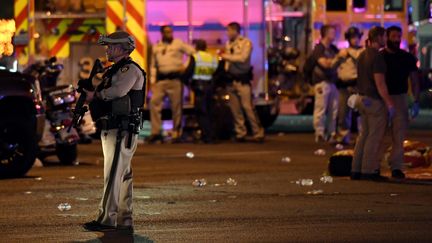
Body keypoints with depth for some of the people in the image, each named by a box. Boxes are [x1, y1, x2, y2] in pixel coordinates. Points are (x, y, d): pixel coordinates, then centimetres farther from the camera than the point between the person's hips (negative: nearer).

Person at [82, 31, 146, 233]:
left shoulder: (130, 69, -10)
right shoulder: (113, 71, 22)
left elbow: (118, 91, -26)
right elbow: (105, 96, 20)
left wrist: (96, 94, -10)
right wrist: (89, 90, 1)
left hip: (121, 131, -10)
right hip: (110, 130, 10)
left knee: (113, 176, -12)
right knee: (123, 177, 10)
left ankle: (107, 219, -14)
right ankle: (124, 221, 12)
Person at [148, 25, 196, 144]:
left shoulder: (178, 44, 6)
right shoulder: (156, 47, 17)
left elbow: (193, 53, 3)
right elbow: (153, 66, 19)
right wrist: (153, 80, 9)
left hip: (175, 79, -3)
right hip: (161, 79, 3)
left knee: (176, 106, -2)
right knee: (154, 102, -9)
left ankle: (176, 133, 6)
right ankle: (155, 132, -5)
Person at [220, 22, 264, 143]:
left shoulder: (246, 43, -3)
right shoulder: (228, 44, 15)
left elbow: (242, 58, -16)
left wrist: (226, 57, -11)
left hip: (242, 79, -6)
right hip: (231, 79, 6)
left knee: (248, 107, -11)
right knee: (235, 109, 3)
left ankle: (258, 133, -7)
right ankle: (240, 133, 9)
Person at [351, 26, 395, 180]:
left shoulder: (362, 55, 11)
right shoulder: (377, 57, -17)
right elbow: (380, 83, -20)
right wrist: (389, 103, -17)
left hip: (363, 98, 9)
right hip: (375, 100, -9)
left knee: (364, 134, 14)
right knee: (375, 137, -2)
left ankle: (356, 170, 14)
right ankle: (368, 170, 0)